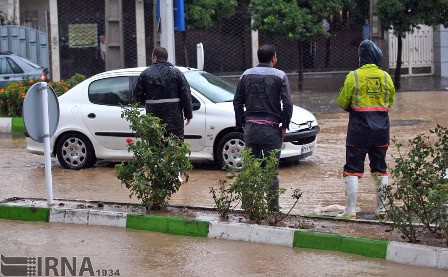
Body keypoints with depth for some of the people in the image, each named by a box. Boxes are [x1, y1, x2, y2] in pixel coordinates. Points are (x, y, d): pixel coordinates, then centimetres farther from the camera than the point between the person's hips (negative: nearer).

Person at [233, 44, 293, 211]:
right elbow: (287, 103, -9)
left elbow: (237, 102, 9)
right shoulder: (280, 76, -3)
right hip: (271, 129, -3)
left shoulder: (246, 75, 8)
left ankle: (247, 205, 10)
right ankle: (273, 207, 3)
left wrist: (241, 124, 15)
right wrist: (284, 126, 1)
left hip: (250, 127, 3)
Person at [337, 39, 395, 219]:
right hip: (381, 130, 3)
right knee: (380, 168, 14)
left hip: (359, 130, -3)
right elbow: (390, 102, 12)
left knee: (353, 169, 1)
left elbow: (342, 102, -3)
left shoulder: (354, 76, -9)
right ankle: (382, 207, 16)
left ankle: (350, 209, -4)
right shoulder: (385, 77, 1)